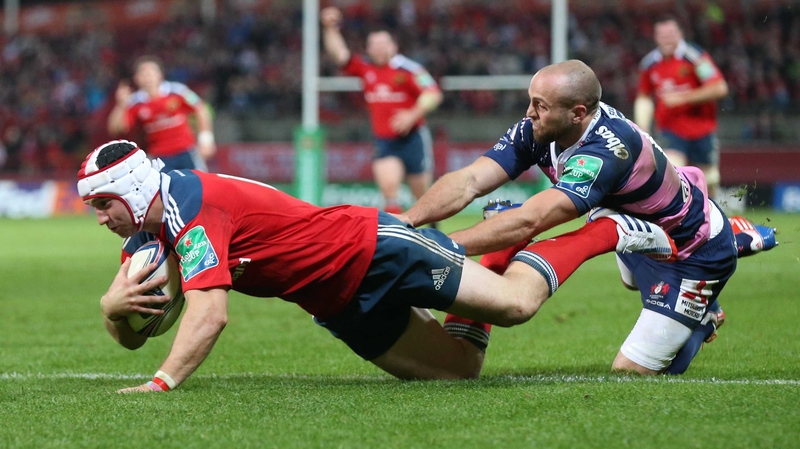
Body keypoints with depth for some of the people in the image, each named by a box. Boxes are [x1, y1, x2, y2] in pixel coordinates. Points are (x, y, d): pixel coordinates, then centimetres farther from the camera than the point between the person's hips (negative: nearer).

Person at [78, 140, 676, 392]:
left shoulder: (190, 205, -26)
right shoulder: (147, 232, 1)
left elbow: (210, 314, -38)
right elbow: (129, 335, 2)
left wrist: (162, 383, -46)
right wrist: (115, 303, -21)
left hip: (373, 250, -8)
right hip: (344, 304, 8)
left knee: (515, 303, -8)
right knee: (461, 370, 12)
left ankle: (609, 233, 16)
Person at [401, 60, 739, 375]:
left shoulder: (607, 152, -41)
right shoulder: (538, 130, -18)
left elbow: (528, 222, -49)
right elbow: (470, 181, -25)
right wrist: (405, 222, -41)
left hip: (695, 253, -8)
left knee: (630, 373, -4)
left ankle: (701, 313, 20)